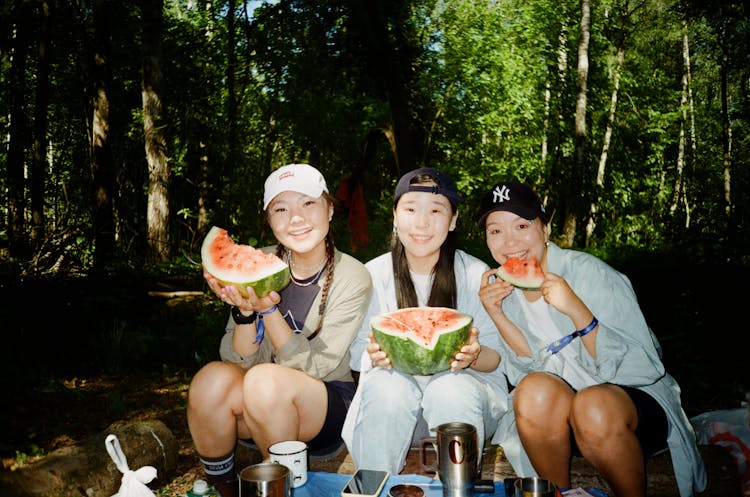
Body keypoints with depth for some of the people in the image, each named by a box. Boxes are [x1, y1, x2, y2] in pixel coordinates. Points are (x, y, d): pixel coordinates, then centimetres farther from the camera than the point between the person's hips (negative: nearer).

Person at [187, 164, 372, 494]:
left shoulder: (352, 278, -12)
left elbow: (312, 367, -17)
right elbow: (240, 361, -7)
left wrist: (268, 309, -30)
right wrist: (245, 311, -27)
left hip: (327, 409, -3)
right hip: (260, 404, 3)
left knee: (266, 379, -32)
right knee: (212, 378, -27)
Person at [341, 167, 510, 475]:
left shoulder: (476, 275, -4)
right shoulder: (373, 274, -2)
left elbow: (494, 355, -2)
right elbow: (358, 353, -1)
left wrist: (473, 356, -27)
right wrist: (375, 356, -26)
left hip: (463, 379, 0)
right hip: (396, 378, 1)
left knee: (453, 390, -34)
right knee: (386, 386, -33)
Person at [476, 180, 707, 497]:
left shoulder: (591, 274, -16)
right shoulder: (501, 286, -1)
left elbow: (640, 367, -19)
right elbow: (531, 367, -3)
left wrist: (576, 310, -32)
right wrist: (496, 315, -17)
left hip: (635, 397, -3)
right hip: (555, 410, 3)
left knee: (593, 405, -35)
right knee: (534, 388, -29)